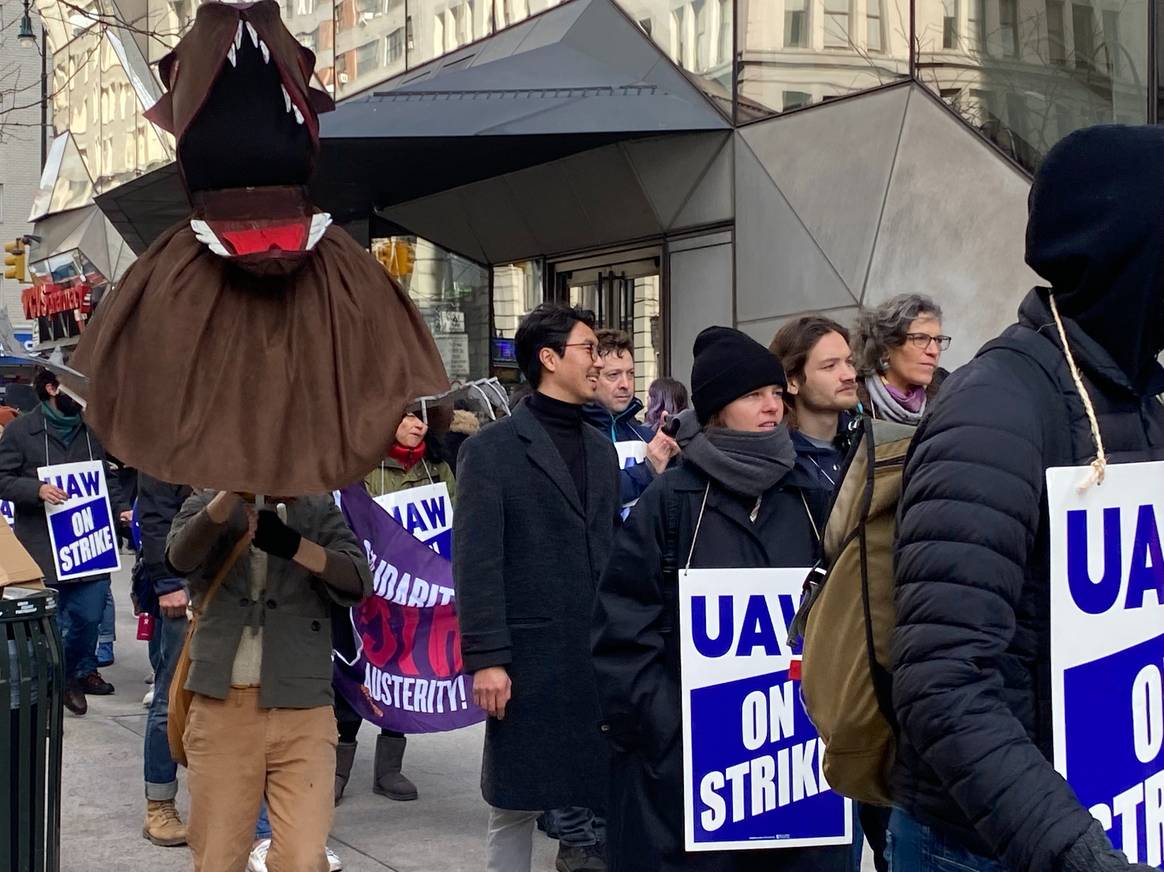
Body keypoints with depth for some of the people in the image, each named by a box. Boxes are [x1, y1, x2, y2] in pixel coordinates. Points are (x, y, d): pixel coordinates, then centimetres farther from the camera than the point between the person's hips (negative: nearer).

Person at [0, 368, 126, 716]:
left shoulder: (90, 431, 11)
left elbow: (106, 478, 18)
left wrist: (120, 508, 2)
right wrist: (37, 489, -19)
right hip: (42, 547, -4)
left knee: (89, 614, 5)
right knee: (50, 620, 2)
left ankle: (81, 671, 29)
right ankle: (63, 679, 19)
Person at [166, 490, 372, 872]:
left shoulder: (319, 513, 8)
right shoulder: (207, 506, 7)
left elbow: (359, 581, -8)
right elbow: (181, 557, -16)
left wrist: (293, 544, -24)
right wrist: (233, 491, -32)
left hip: (302, 711, 0)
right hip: (221, 709, 0)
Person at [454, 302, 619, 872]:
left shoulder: (601, 448, 15)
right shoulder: (492, 449, -3)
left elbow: (614, 549, 15)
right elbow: (475, 561, -9)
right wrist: (485, 658, -14)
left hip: (602, 657, 5)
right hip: (530, 660, -5)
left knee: (603, 798, 7)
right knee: (515, 807, 4)